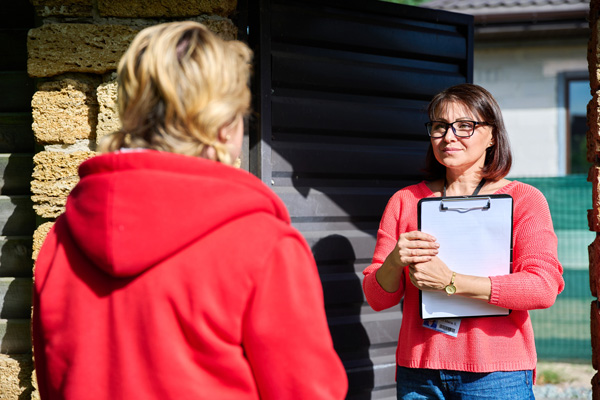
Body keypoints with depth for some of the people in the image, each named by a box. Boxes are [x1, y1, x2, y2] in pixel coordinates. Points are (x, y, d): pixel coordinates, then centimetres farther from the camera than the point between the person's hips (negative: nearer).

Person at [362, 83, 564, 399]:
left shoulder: (523, 200, 2)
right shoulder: (405, 201, 11)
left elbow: (544, 289, -12)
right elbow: (377, 299, 8)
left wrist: (450, 283, -17)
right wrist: (394, 263, -14)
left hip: (495, 374, -2)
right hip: (418, 374, 2)